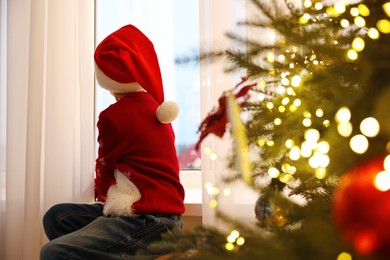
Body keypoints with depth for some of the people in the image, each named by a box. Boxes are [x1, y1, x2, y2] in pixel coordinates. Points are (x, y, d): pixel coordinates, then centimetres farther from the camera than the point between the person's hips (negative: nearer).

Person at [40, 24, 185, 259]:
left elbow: (105, 168, 7)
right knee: (57, 216, 12)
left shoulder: (116, 114, -9)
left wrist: (104, 195, 28)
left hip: (150, 221, -9)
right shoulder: (154, 106, 13)